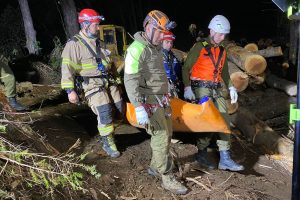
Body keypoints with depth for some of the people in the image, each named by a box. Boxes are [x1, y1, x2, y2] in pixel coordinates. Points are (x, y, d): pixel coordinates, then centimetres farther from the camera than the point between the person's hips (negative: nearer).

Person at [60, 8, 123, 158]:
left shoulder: (97, 42, 15)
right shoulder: (74, 44, -10)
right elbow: (67, 68, -15)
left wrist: (115, 79, 25)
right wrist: (70, 90, -20)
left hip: (108, 81, 8)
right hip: (93, 84, -8)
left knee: (119, 109, 9)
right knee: (104, 113, -14)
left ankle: (105, 133, 30)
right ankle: (108, 143, 5)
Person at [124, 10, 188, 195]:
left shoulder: (157, 47, 11)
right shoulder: (137, 48, -17)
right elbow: (130, 80, -24)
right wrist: (139, 107, -30)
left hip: (162, 98, 9)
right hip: (148, 100, -9)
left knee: (167, 134, 16)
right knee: (161, 138, -6)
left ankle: (155, 167, 32)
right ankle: (168, 179, 6)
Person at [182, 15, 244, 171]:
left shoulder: (222, 50, 15)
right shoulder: (199, 47, -5)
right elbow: (186, 68, -6)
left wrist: (231, 87, 11)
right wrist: (187, 88, -16)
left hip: (216, 90, 7)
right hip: (201, 88, -7)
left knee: (224, 120, 1)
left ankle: (225, 159, 6)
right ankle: (201, 154, 9)